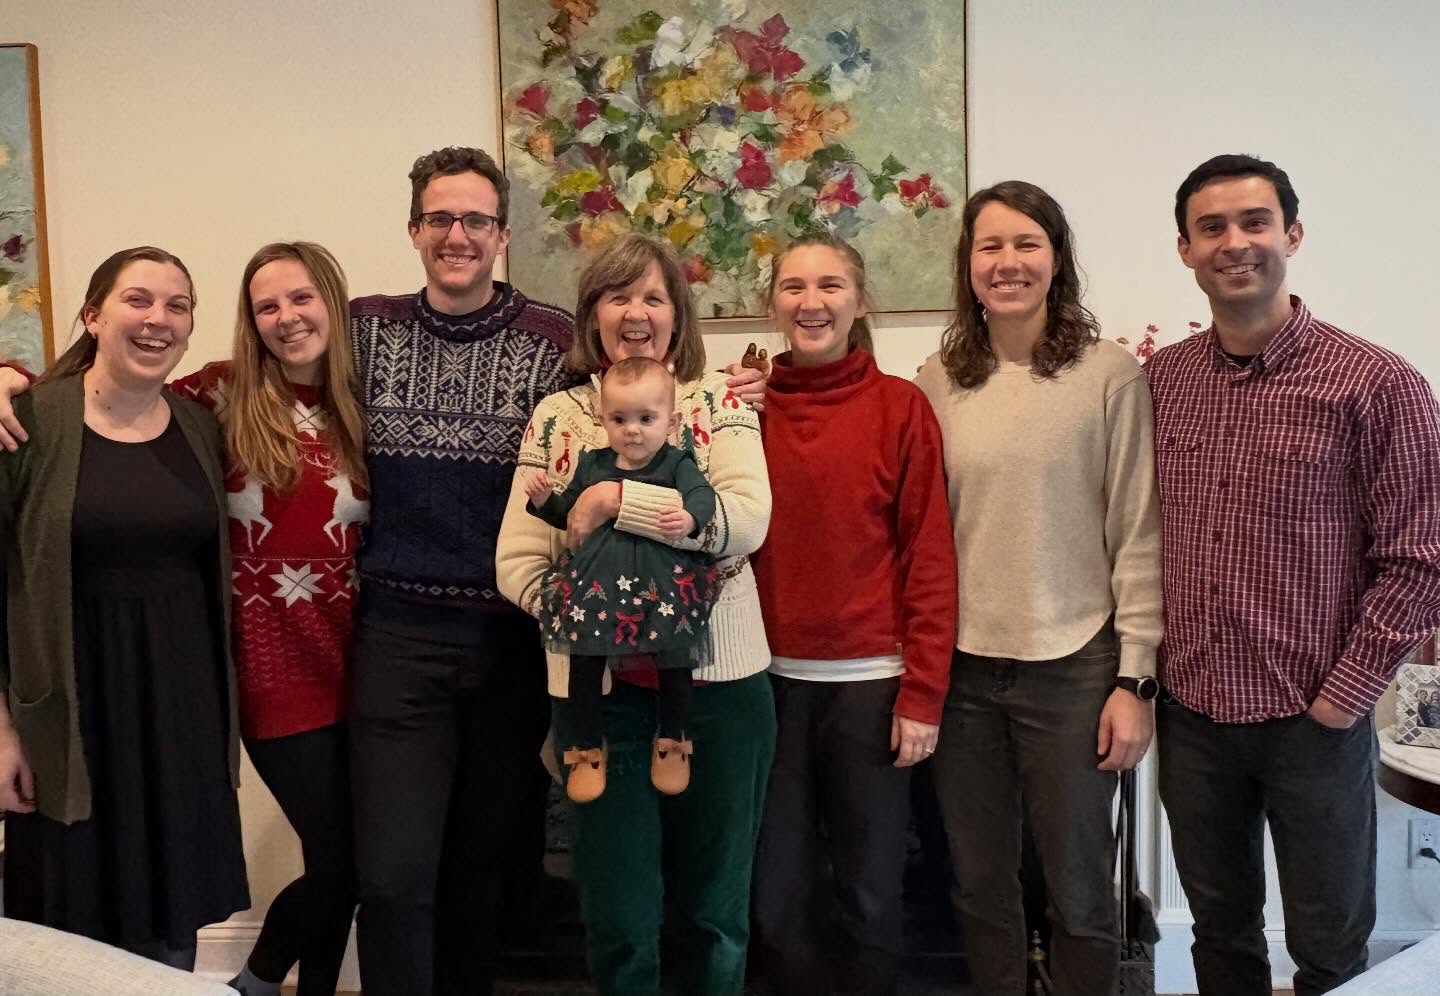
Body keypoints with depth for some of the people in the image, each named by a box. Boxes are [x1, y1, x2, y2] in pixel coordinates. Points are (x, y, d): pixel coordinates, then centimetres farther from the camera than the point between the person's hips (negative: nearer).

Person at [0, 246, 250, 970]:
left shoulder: (202, 428, 4)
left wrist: (225, 710, 10)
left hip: (184, 705, 4)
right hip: (73, 707, -3)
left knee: (173, 936, 13)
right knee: (74, 933, 8)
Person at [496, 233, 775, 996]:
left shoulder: (720, 400, 1)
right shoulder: (557, 417, 4)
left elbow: (748, 520, -16)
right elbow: (516, 563, -2)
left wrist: (617, 500, -20)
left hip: (719, 681, 0)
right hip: (601, 689, 1)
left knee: (714, 911, 14)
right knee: (619, 920, 10)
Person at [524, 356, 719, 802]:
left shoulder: (676, 464, 1)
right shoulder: (593, 465, 12)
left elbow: (703, 495, -18)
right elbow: (567, 514, 23)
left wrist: (689, 518, -38)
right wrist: (544, 500, 4)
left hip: (664, 581, -2)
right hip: (596, 581, 3)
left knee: (674, 661, 6)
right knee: (585, 663, 4)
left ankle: (672, 740, 30)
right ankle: (586, 748, 23)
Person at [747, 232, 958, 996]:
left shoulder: (901, 407, -3)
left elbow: (928, 556, -5)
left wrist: (923, 691, -8)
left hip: (869, 680, -2)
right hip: (769, 678, 2)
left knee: (870, 889, 10)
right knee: (778, 889, 13)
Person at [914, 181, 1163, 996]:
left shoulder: (1111, 375, -6)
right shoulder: (937, 384, 4)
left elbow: (1139, 536, -6)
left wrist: (1136, 676, -7)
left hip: (1073, 667, -3)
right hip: (961, 667, 3)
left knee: (1079, 890, 10)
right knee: (981, 884, 16)